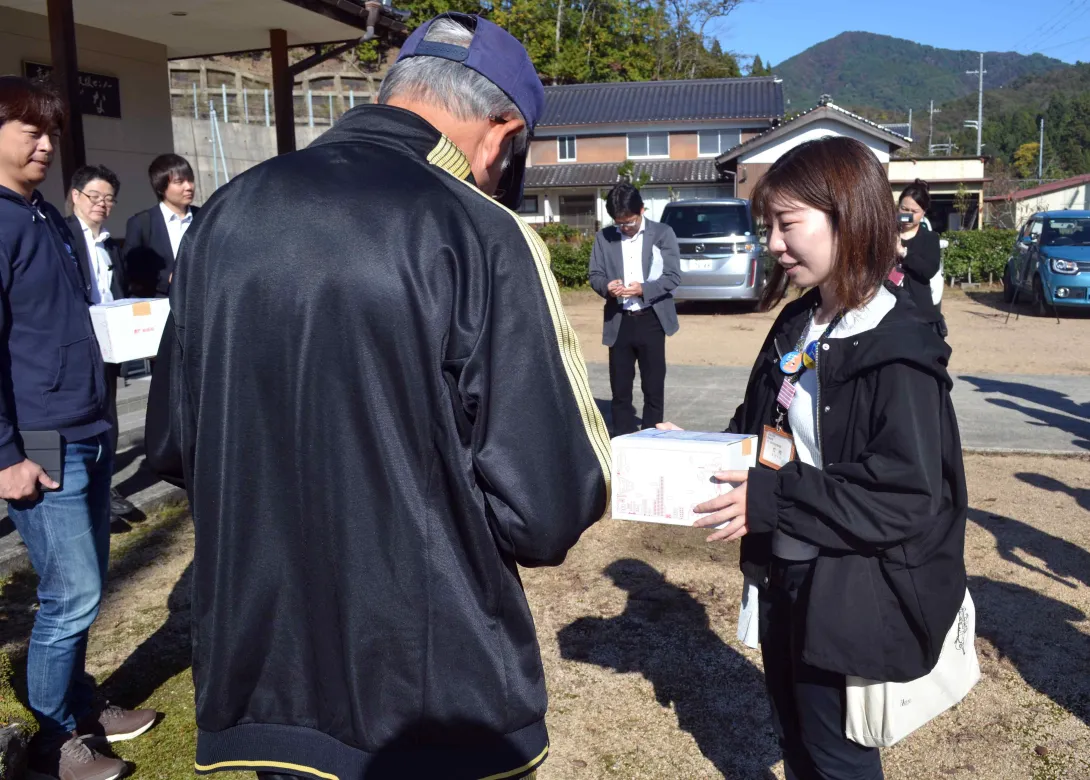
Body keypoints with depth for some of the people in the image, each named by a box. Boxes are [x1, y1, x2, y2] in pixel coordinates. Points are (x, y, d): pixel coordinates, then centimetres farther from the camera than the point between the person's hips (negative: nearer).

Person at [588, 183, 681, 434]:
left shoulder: (663, 233, -1)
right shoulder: (604, 237, 5)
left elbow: (674, 275, -6)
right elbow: (595, 275, 4)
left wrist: (644, 288, -21)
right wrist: (606, 286, -19)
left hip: (651, 319, -2)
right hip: (618, 321, 2)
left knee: (653, 386, 6)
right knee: (619, 387, 7)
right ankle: (622, 439, 17)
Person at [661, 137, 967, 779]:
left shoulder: (898, 352, -21)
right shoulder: (795, 328, 4)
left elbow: (909, 497, -25)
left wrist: (774, 499, -28)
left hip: (846, 596, -7)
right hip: (782, 571, 8)